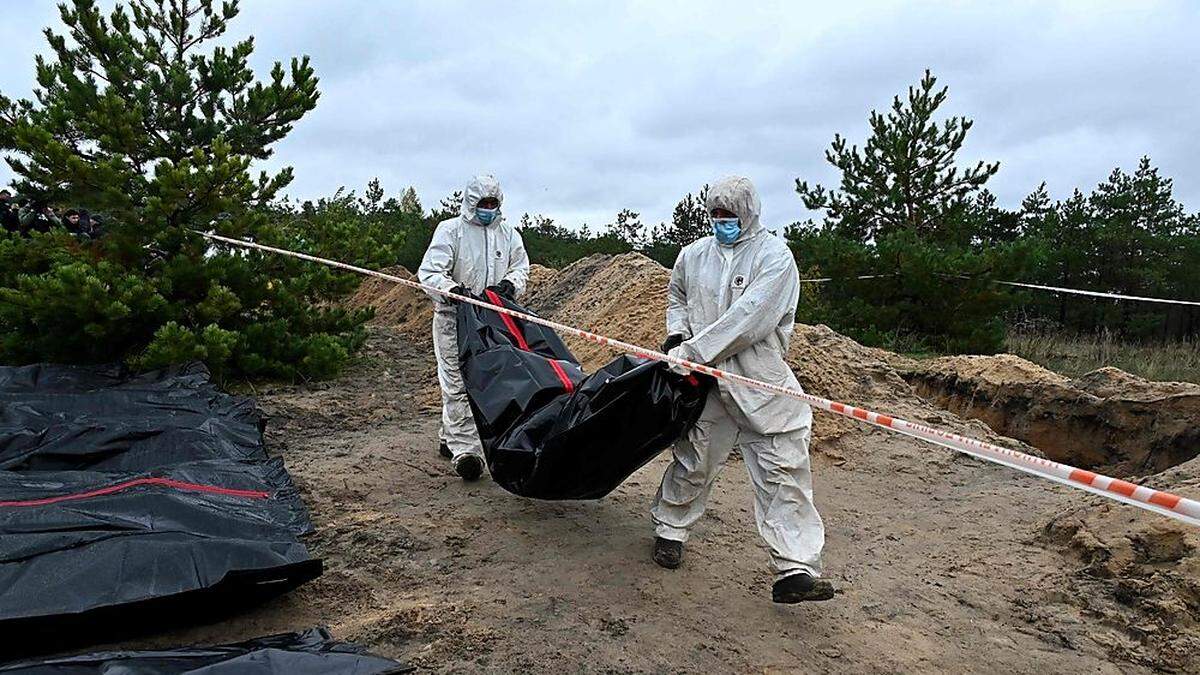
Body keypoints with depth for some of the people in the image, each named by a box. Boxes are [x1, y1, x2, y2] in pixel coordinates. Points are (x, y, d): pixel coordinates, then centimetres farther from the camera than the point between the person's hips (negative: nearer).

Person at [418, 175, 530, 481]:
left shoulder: (509, 234, 14)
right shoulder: (450, 230, -1)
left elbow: (521, 268, 14)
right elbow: (429, 272, -7)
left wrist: (509, 284, -9)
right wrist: (452, 290, -26)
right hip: (454, 318, -5)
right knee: (458, 383, -8)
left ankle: (450, 439, 26)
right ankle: (465, 450, -6)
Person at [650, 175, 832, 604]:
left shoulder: (774, 256, -6)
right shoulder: (694, 255, 10)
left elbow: (749, 319, -17)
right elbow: (676, 297, 29)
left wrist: (694, 350, -18)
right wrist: (677, 335, 8)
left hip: (762, 383, -3)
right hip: (706, 381, 3)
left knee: (785, 470, -5)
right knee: (694, 461, 12)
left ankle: (795, 570, 0)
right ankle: (670, 529, 36)